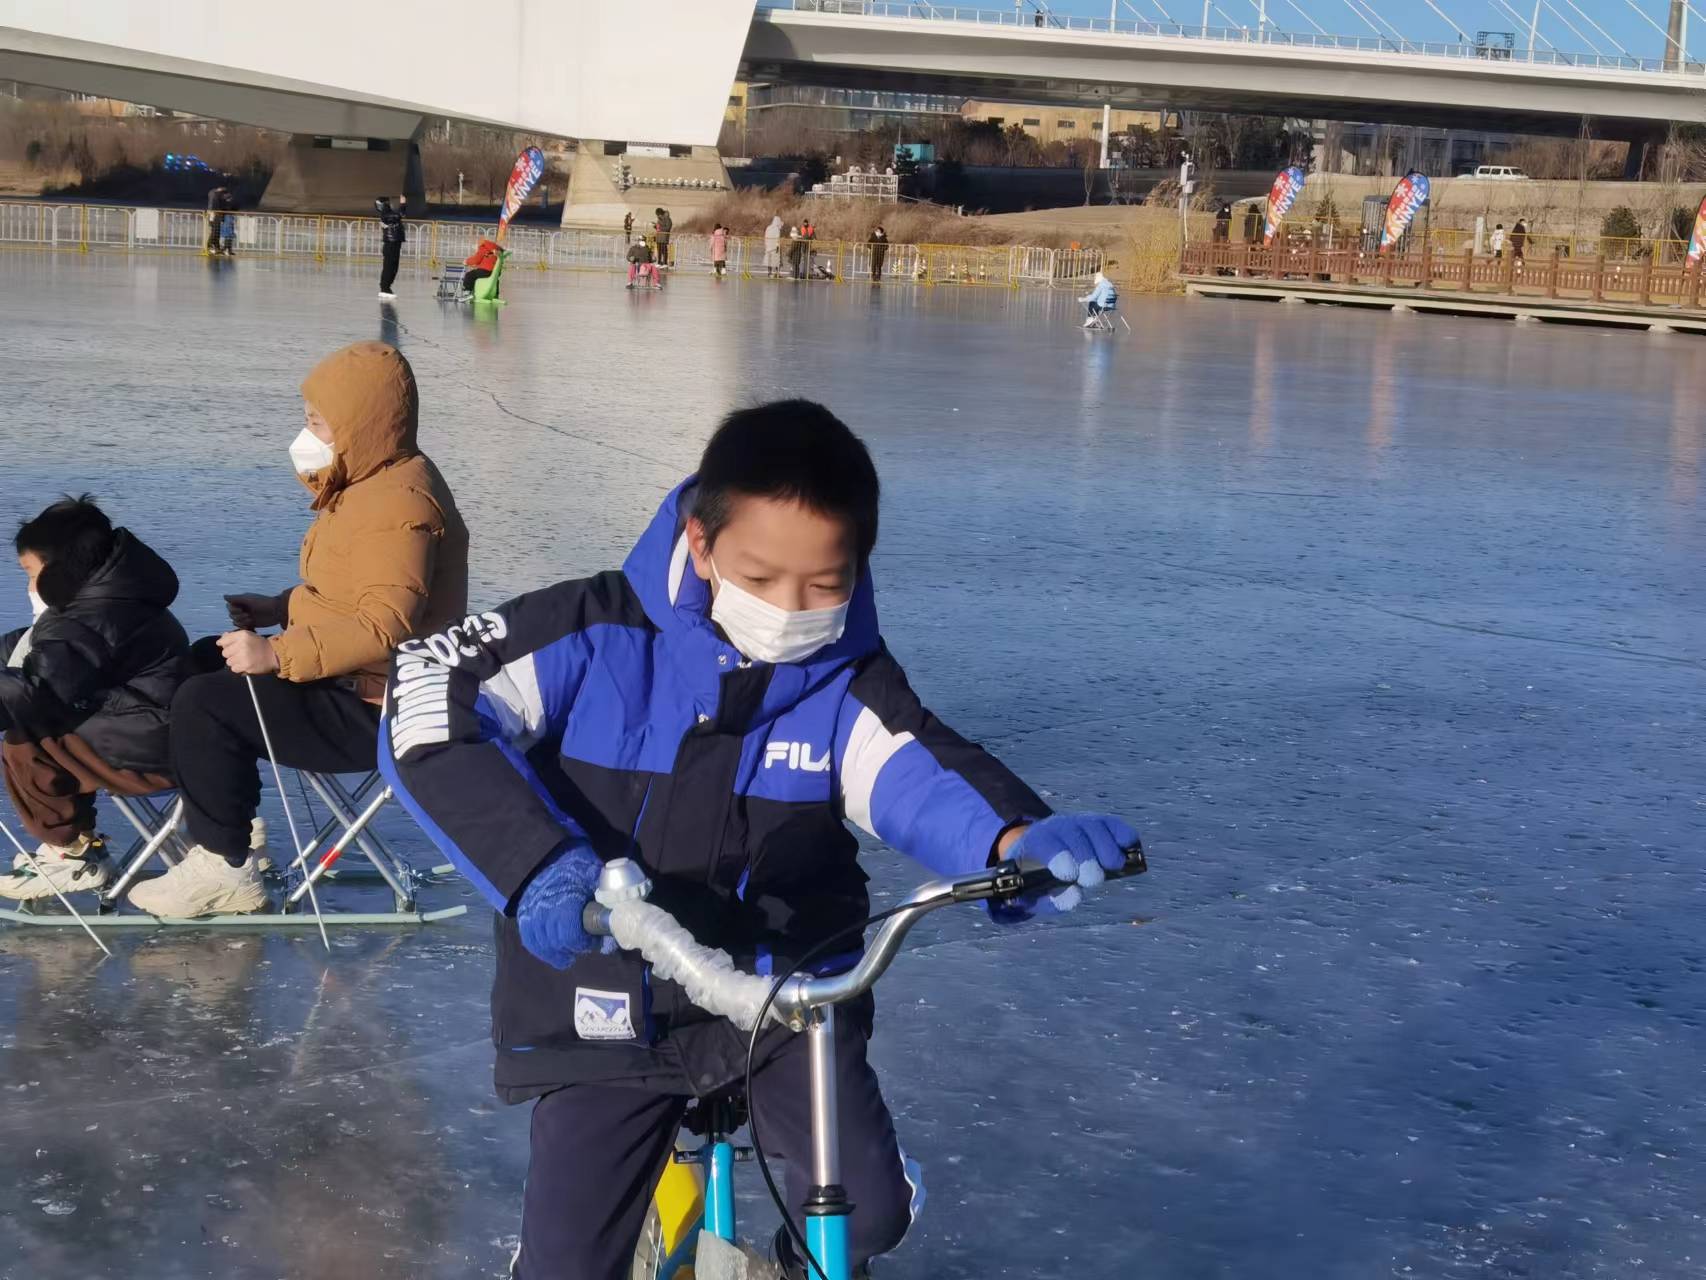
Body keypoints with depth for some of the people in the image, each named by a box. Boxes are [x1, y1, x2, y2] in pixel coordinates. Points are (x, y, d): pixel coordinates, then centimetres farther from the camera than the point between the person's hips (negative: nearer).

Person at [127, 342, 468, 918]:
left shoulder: (398, 505, -24)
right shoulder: (375, 484, 12)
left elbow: (386, 626, -33)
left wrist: (278, 654, -31)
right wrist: (280, 607, 9)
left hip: (374, 713, -12)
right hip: (355, 686, 12)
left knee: (204, 704, -20)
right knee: (207, 659, 23)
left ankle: (225, 870, -8)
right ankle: (233, 827, 25)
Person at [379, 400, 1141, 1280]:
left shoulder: (846, 680, -8)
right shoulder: (599, 634, -16)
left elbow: (917, 770, -24)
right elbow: (425, 698, -21)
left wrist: (1018, 838, -48)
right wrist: (538, 862, -34)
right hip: (613, 1014, -1)